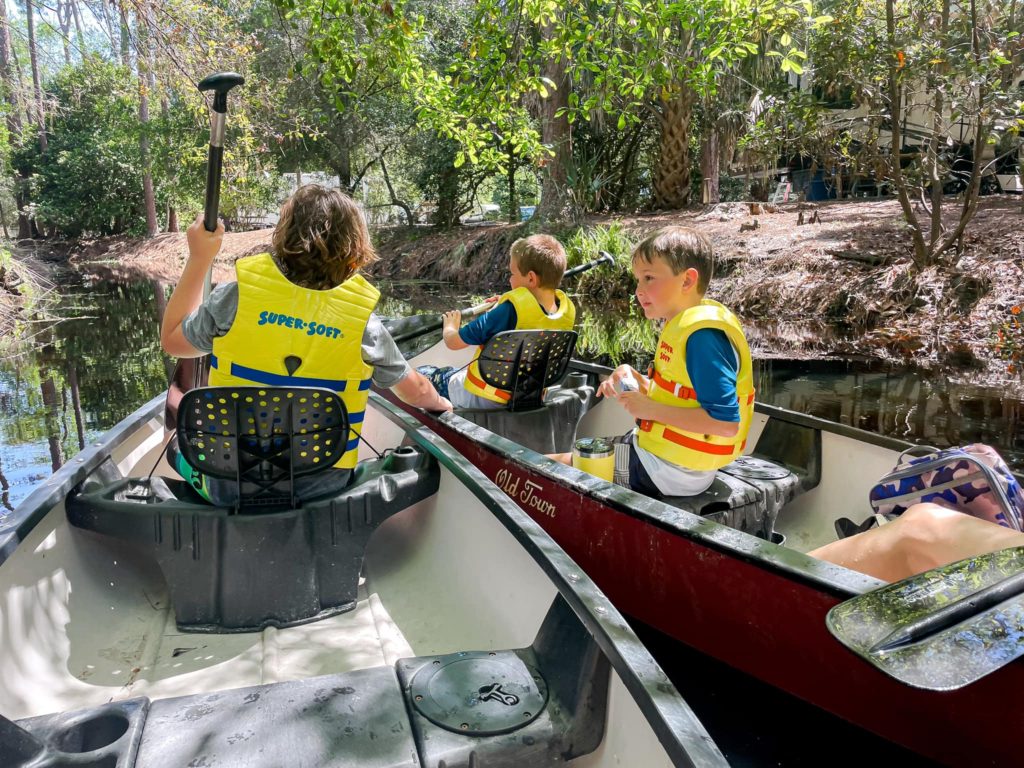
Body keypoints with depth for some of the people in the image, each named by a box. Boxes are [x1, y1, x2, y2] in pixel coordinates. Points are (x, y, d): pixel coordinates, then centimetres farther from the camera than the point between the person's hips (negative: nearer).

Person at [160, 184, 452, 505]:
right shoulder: (364, 322, -12)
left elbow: (172, 340, 6)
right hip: (320, 489, 0)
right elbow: (416, 392, 4)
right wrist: (441, 404, 27)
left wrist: (198, 259, 10)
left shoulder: (236, 298, -14)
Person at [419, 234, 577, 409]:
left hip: (485, 400, -7)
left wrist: (450, 326, 4)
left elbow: (453, 342, -18)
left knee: (422, 374, 11)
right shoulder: (567, 311, -11)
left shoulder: (509, 311, -30)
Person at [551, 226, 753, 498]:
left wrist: (650, 409, -24)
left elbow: (726, 422, -29)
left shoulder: (703, 335, -25)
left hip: (670, 471, -9)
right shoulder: (684, 324, 5)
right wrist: (637, 383, -3)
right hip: (663, 449, 9)